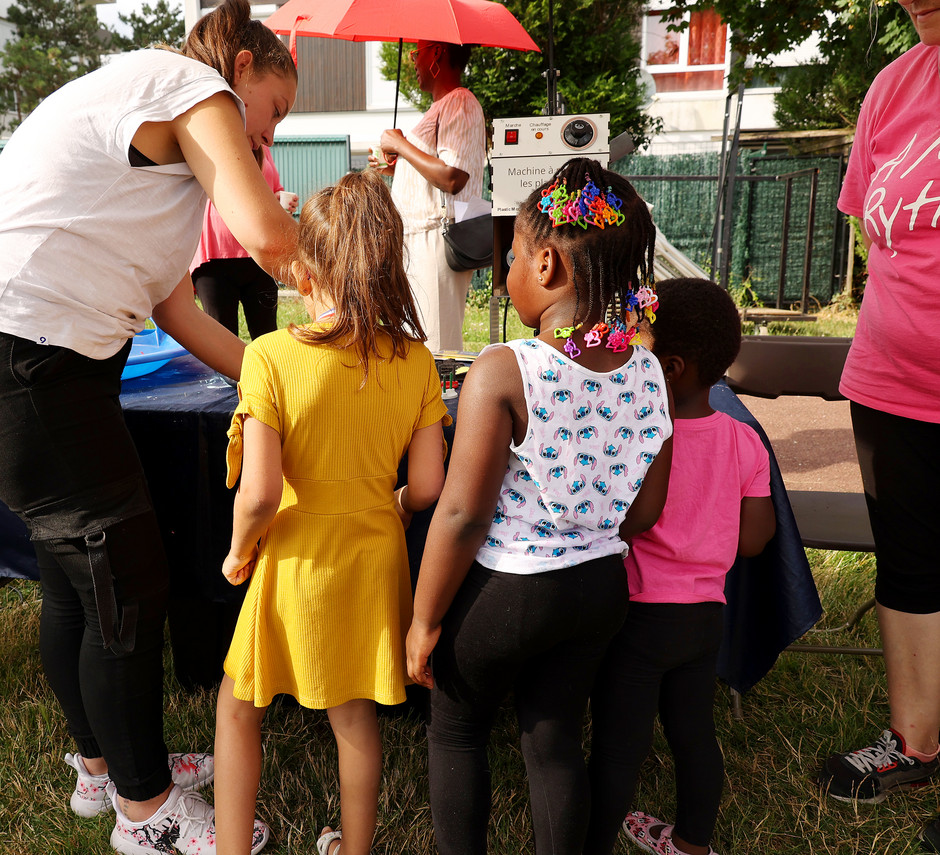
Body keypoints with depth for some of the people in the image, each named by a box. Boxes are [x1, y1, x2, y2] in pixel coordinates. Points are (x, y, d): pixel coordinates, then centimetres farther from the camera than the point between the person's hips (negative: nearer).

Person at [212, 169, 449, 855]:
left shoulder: (271, 357, -19)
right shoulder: (415, 361, -8)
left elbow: (259, 496, -22)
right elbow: (427, 488, -6)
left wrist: (239, 553, -2)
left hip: (297, 563, -3)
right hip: (375, 563, 4)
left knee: (238, 707, 21)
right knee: (356, 715, 23)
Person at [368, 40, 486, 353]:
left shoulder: (459, 104, -11)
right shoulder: (442, 106, 22)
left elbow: (451, 178, -24)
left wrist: (401, 145, -13)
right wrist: (396, 165, 18)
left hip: (438, 242, -11)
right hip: (419, 242, 11)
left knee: (437, 351, -9)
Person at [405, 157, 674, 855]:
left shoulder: (504, 372, -23)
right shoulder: (649, 373, -6)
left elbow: (462, 516, -21)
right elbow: (645, 512, 3)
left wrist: (426, 620, -9)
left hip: (503, 591, -5)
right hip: (601, 587, 5)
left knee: (456, 729, 21)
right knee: (555, 739, 22)